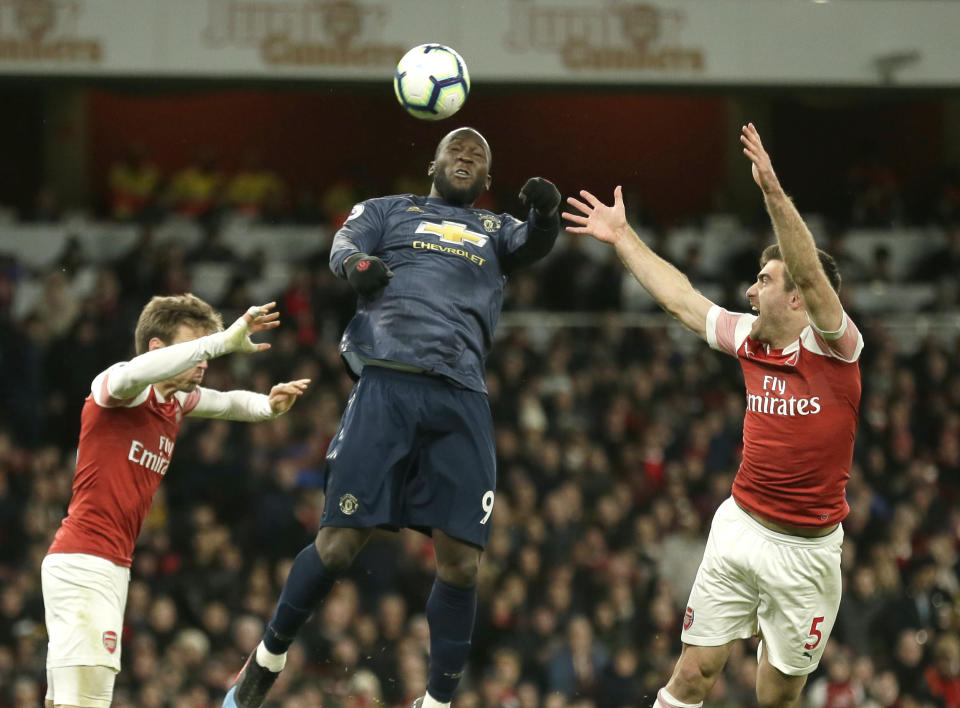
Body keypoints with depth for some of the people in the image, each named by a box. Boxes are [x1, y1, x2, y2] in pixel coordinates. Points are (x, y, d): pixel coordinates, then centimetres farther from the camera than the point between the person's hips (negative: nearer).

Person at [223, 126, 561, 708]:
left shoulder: (496, 229, 25)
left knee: (461, 560, -5)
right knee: (340, 542, -7)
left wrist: (546, 212, -21)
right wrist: (360, 264, -21)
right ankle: (269, 657, 14)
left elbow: (534, 246, 3)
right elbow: (344, 247, 3)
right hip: (389, 381, -2)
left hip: (462, 398, 2)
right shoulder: (389, 210, 21)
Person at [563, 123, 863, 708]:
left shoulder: (833, 345, -10)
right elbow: (679, 298, 18)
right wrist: (623, 236, 23)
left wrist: (773, 190, -37)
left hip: (808, 549, -4)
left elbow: (811, 274, -27)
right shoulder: (749, 339, 7)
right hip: (741, 528, 4)